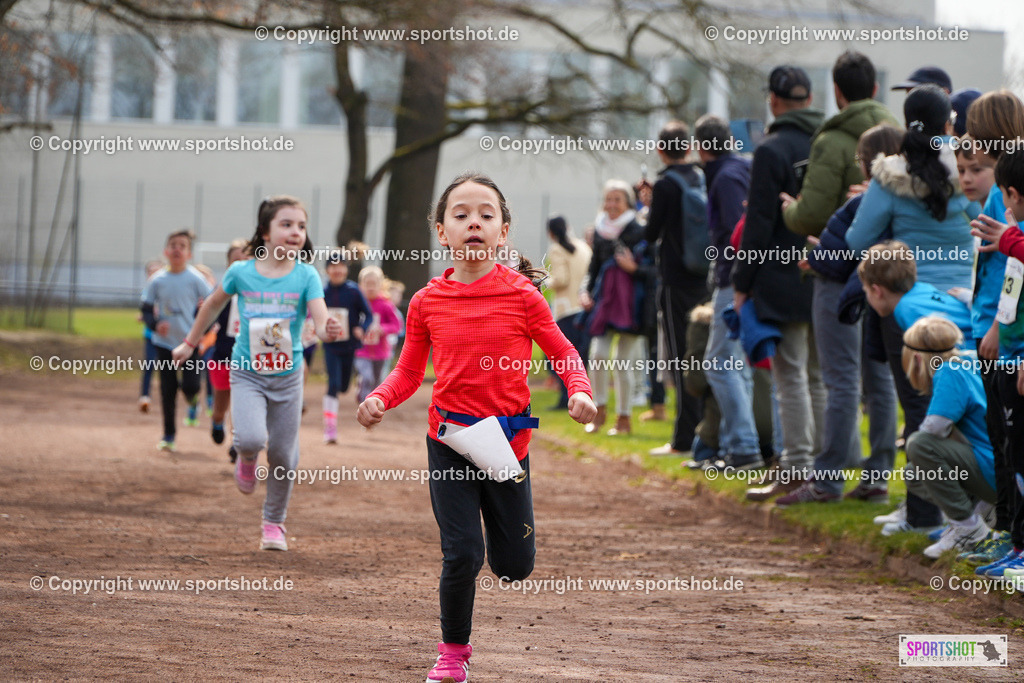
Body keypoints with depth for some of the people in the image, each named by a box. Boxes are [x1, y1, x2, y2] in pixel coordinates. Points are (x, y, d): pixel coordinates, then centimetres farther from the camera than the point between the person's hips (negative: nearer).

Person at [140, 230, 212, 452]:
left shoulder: (195, 279, -5)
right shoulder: (158, 280, 0)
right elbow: (146, 309, 5)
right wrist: (155, 324, -15)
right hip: (164, 343, 2)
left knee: (190, 385, -14)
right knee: (167, 390, 4)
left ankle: (193, 401, 24)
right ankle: (168, 435, 15)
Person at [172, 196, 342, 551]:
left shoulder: (306, 276, -10)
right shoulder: (241, 272, -8)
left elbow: (321, 322, -21)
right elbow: (212, 305, 11)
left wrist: (328, 331, -45)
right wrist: (190, 343, 20)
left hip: (287, 377, 1)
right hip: (247, 374, -1)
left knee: (283, 455, 6)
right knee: (252, 438, -25)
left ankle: (274, 523, 28)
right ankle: (246, 459, 14)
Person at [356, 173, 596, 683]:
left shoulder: (522, 295, -5)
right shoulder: (427, 302, -1)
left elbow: (563, 353, 2)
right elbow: (409, 372, 8)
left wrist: (579, 391, -17)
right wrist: (378, 399, -10)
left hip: (508, 442, 0)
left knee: (515, 565, 6)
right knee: (462, 555, -8)